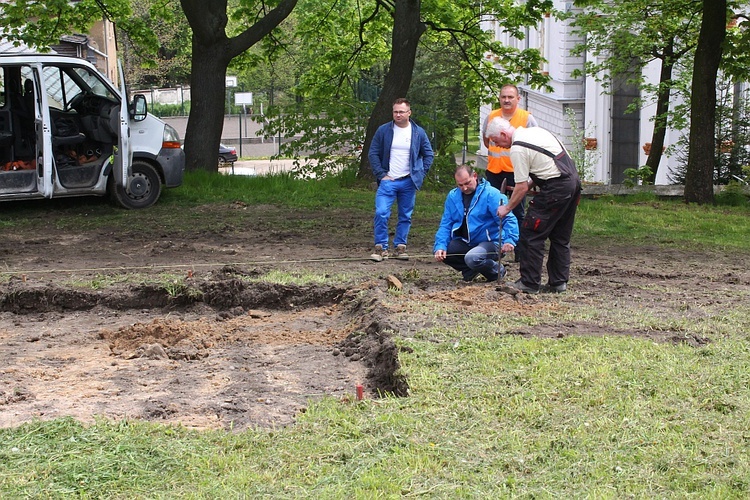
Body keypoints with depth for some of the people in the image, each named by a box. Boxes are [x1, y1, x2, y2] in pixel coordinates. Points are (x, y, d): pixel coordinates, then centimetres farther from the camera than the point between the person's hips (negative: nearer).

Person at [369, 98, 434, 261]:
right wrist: (381, 174, -6)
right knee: (381, 213, -14)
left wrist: (421, 174, 1)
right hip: (388, 181, -2)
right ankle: (380, 248, -5)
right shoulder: (383, 130, 0)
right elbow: (373, 154, 2)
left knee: (405, 216, 7)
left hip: (409, 182, 2)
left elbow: (428, 154, 11)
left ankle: (400, 247, 18)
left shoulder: (418, 132, 3)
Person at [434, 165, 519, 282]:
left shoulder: (491, 194, -14)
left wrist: (509, 240, -37)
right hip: (465, 242, 6)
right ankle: (470, 270, 10)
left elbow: (508, 219, -21)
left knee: (472, 258, -35)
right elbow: (445, 224, 3)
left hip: (490, 242, -6)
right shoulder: (453, 196, 3)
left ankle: (498, 270, 0)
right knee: (440, 251, -17)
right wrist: (440, 246, -13)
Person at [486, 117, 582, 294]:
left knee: (531, 234, -1)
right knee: (561, 237, 17)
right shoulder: (536, 131, 16)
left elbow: (522, 188, -11)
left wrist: (507, 208, 3)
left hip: (556, 189, -10)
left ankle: (529, 283, 2)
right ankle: (559, 282, 21)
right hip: (573, 180, 10)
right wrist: (532, 182, 17)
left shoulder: (518, 149, -12)